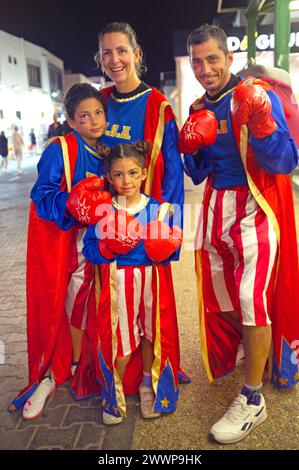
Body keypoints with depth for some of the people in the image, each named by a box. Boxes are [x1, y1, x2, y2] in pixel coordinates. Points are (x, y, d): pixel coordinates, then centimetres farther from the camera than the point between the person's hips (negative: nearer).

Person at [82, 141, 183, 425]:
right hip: (117, 282, -1)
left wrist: (162, 248, -20)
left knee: (151, 333, 14)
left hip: (152, 281, 2)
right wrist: (109, 247, -21)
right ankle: (114, 392, 31)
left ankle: (148, 384, 40)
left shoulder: (157, 208, -1)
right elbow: (89, 249, -4)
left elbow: (169, 249, 1)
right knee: (120, 338, 5)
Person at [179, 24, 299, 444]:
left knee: (253, 300, -6)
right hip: (216, 212, 7)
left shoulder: (258, 96, -9)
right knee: (221, 298, 15)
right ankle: (253, 349, 43)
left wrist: (260, 125, -31)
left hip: (256, 212, -6)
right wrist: (191, 147, -8)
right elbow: (197, 174, 11)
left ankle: (253, 400, 10)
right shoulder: (200, 109, 10)